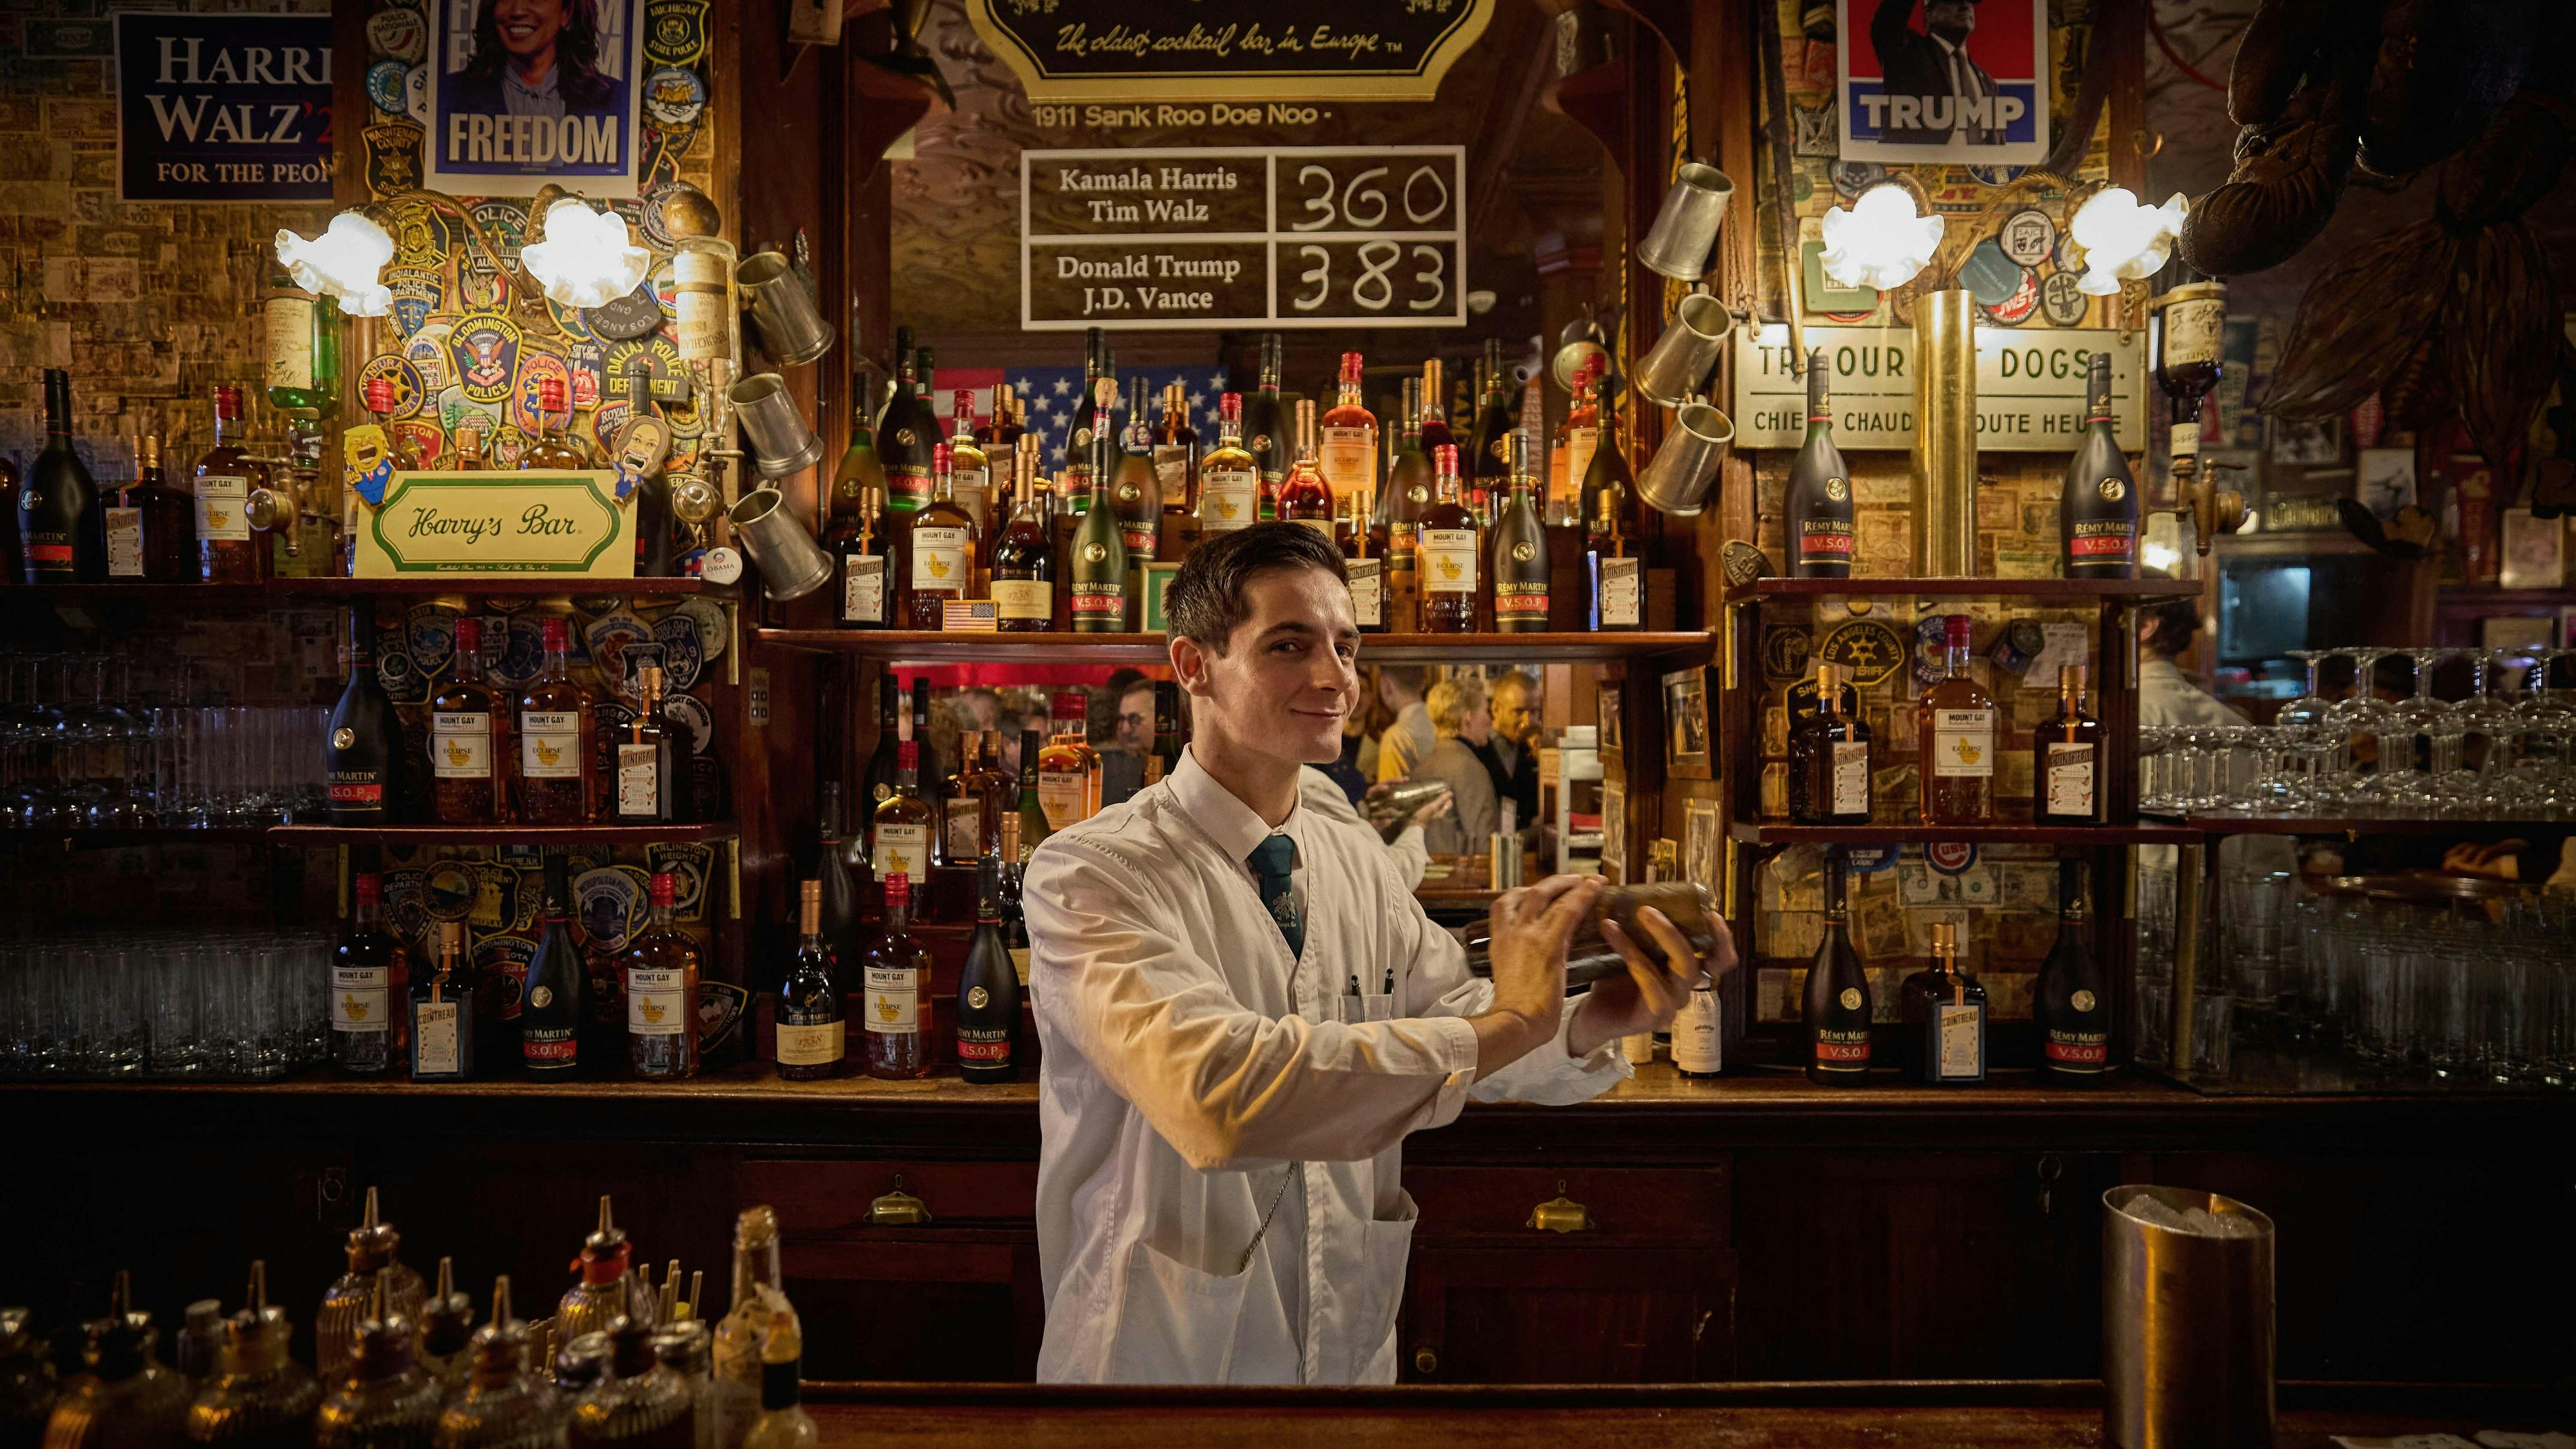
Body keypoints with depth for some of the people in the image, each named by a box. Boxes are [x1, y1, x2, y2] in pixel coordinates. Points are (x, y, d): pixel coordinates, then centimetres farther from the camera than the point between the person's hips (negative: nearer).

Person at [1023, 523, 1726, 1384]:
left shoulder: (1358, 862, 1)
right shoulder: (1092, 874, -21)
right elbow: (1213, 1093, -35)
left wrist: (1596, 1022, -20)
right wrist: (1510, 1020, -33)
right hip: (1164, 1358, -6)